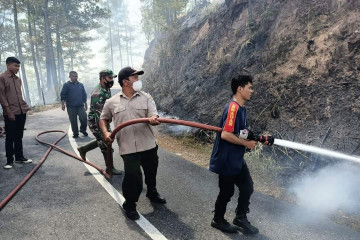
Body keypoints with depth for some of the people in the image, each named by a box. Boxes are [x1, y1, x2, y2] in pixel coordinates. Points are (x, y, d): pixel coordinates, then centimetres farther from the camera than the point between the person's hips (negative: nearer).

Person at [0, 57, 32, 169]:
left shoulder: (18, 79, 14)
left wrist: (25, 106, 11)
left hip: (21, 112, 6)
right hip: (10, 113, -6)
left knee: (19, 136, 13)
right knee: (10, 137, 0)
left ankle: (19, 157, 22)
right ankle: (9, 160, 10)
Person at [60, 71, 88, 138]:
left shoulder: (80, 85, 12)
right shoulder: (66, 85, 2)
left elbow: (84, 95, 17)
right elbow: (63, 95, -1)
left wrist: (85, 104, 17)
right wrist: (63, 104, -10)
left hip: (80, 106, 2)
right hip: (71, 107, -2)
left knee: (84, 118, -11)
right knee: (73, 121, 3)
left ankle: (83, 130, 12)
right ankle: (75, 133, 16)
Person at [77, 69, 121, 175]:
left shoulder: (107, 89, 4)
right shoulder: (98, 93, -26)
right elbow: (99, 114, -30)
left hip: (103, 120, 9)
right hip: (95, 122, -9)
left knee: (103, 140, 19)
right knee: (105, 143, -1)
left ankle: (83, 149, 34)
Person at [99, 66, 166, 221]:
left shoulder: (146, 97, 2)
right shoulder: (112, 102, 2)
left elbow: (154, 116, -9)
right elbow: (104, 119, 15)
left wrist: (154, 119, -33)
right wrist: (105, 133, -3)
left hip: (149, 145, 3)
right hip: (128, 148, -2)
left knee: (151, 173, 21)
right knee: (132, 177, -9)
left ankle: (152, 193, 51)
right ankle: (129, 205, 19)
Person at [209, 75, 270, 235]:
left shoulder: (241, 108, 9)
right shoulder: (233, 108, -22)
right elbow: (225, 135, -29)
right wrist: (246, 143, -19)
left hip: (237, 159, 10)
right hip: (226, 160, -10)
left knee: (247, 187, 16)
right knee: (227, 191, 7)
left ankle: (241, 218, 34)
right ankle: (218, 220, 31)